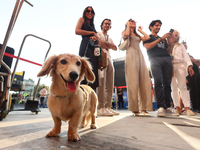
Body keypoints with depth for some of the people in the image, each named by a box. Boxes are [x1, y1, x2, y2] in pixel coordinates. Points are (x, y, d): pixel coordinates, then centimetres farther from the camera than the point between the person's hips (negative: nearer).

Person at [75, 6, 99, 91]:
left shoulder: (92, 24, 34)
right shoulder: (82, 19, 16)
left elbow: (96, 37, 25)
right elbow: (77, 31, -3)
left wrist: (94, 37, -1)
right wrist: (92, 33, 1)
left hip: (93, 48, 7)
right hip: (86, 46, -6)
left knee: (93, 70, -6)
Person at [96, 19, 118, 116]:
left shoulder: (110, 39, 33)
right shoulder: (98, 34, 16)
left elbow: (115, 48, 13)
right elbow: (100, 44, -7)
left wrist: (106, 43, 0)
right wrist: (109, 45, 3)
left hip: (109, 59, 7)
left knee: (110, 84, -2)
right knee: (101, 82, -18)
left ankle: (107, 107, 2)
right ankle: (101, 108, -16)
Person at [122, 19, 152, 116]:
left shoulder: (137, 35, 32)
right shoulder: (124, 32, 18)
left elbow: (147, 38, 15)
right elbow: (126, 35, -7)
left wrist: (140, 30, 29)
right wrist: (128, 26, 12)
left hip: (140, 56, 6)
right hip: (131, 56, -6)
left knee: (144, 82, -5)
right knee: (133, 82, -14)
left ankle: (144, 108, -1)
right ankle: (134, 109, -11)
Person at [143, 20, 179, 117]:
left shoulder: (163, 39, 34)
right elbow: (147, 46, -2)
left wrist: (169, 38, 13)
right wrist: (161, 38, -1)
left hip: (167, 59, 5)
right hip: (155, 59, -5)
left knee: (167, 83, -5)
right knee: (158, 82, -20)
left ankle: (168, 107, -4)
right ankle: (161, 107, -23)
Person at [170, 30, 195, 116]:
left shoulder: (181, 46, 22)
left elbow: (186, 56, 11)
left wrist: (190, 66, -1)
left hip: (180, 65, 1)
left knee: (183, 87, -8)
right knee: (174, 88, -3)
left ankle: (187, 108, -8)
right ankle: (177, 107, 0)